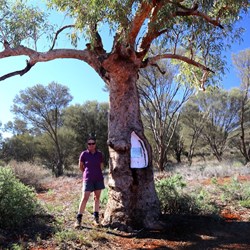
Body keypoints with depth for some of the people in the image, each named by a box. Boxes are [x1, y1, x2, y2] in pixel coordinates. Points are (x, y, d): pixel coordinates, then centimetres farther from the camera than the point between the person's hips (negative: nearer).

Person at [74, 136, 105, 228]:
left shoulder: (99, 154, 0)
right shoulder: (84, 154, -6)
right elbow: (80, 166, 7)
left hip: (99, 179, 3)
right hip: (88, 179, -3)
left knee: (97, 197, 9)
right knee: (84, 198, -6)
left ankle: (96, 217, 19)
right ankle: (78, 219, 3)